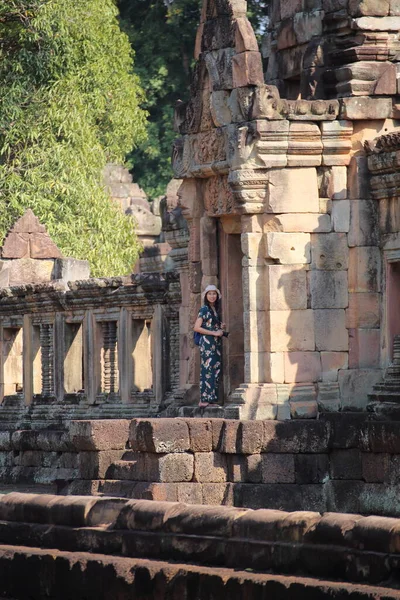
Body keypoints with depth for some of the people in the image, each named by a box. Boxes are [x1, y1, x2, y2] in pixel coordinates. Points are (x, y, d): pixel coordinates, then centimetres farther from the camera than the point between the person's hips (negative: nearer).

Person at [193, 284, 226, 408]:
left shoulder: (215, 310, 16)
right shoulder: (204, 310, -6)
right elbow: (196, 328, -13)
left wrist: (220, 328, 4)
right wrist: (214, 332, -14)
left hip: (216, 343, 8)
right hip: (207, 343, -8)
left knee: (216, 370, 4)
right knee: (207, 370, -12)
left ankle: (212, 398, 6)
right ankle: (204, 399, -13)